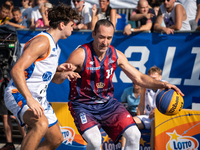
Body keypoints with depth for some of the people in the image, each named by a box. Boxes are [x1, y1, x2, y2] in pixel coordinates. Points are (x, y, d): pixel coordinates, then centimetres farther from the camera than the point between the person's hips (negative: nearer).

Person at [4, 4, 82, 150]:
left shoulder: (53, 44, 13)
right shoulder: (42, 42, -19)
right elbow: (16, 70, -30)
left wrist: (58, 68, 9)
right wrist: (29, 99, -40)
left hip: (39, 98, 11)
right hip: (19, 94, -10)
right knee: (41, 124, -37)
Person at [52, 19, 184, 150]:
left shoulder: (116, 55, -2)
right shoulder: (81, 55, -18)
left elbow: (138, 78, 5)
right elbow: (56, 79, -16)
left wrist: (162, 85, -9)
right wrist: (63, 74, -40)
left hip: (108, 103, 5)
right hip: (83, 105, -5)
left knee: (134, 135, -9)